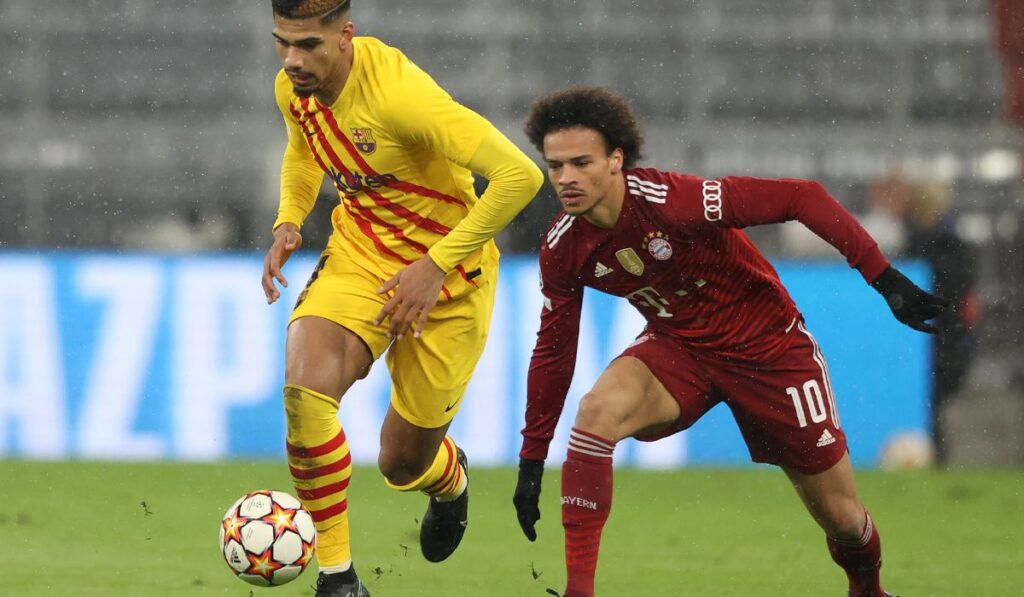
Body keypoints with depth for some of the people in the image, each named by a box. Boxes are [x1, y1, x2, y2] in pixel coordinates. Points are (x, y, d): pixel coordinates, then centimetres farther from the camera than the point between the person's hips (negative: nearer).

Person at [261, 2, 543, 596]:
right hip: (359, 256, 5)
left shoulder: (398, 91, -31)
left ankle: (450, 478, 46)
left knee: (402, 465, 5)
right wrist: (289, 221, -1)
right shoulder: (294, 88, -8)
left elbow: (520, 174, -33)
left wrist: (437, 264, -30)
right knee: (305, 390, -26)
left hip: (447, 278, -5)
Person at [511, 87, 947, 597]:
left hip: (766, 345, -3)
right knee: (597, 410, -29)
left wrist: (884, 279, -31)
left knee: (841, 517, 3)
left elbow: (800, 197, -27)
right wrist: (531, 462, 3)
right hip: (678, 348, 3)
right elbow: (553, 348, 2)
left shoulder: (670, 200, -30)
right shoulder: (562, 250, -12)